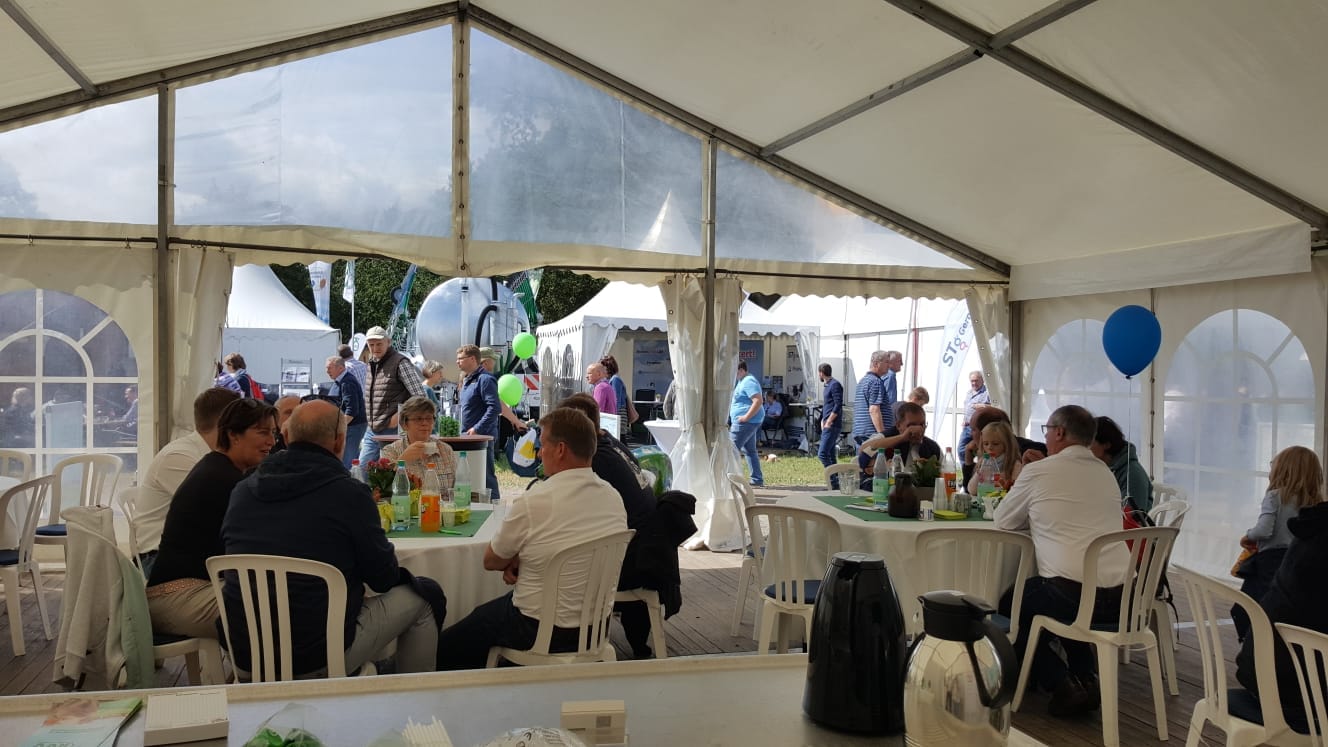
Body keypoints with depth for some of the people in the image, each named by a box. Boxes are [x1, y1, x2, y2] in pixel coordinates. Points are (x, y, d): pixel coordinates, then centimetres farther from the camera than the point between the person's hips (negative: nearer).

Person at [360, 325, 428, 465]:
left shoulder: (400, 363, -11)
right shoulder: (371, 364, 14)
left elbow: (421, 396, -16)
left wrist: (399, 416, -16)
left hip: (393, 432, -8)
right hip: (371, 431, 8)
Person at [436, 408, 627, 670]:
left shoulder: (533, 502, -22)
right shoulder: (614, 498, -4)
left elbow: (491, 562, -6)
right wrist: (522, 562, 2)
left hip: (542, 632, -7)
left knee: (447, 646, 14)